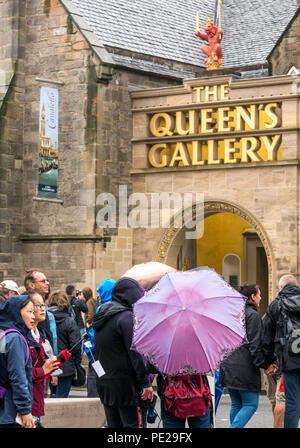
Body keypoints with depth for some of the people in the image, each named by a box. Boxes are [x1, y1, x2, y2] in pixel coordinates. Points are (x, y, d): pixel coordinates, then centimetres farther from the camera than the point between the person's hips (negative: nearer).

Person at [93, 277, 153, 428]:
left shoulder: (101, 317, 15)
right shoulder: (127, 317, -13)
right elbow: (135, 352, -17)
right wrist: (145, 382, -15)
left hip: (105, 385, 8)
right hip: (126, 386, -8)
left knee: (114, 425, 12)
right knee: (134, 424, -5)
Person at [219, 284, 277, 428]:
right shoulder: (253, 315, -9)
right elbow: (254, 345, -14)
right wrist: (266, 365, -8)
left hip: (228, 367, 8)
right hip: (245, 370, -8)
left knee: (236, 405, 13)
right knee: (251, 404, -3)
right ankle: (235, 426, -18)